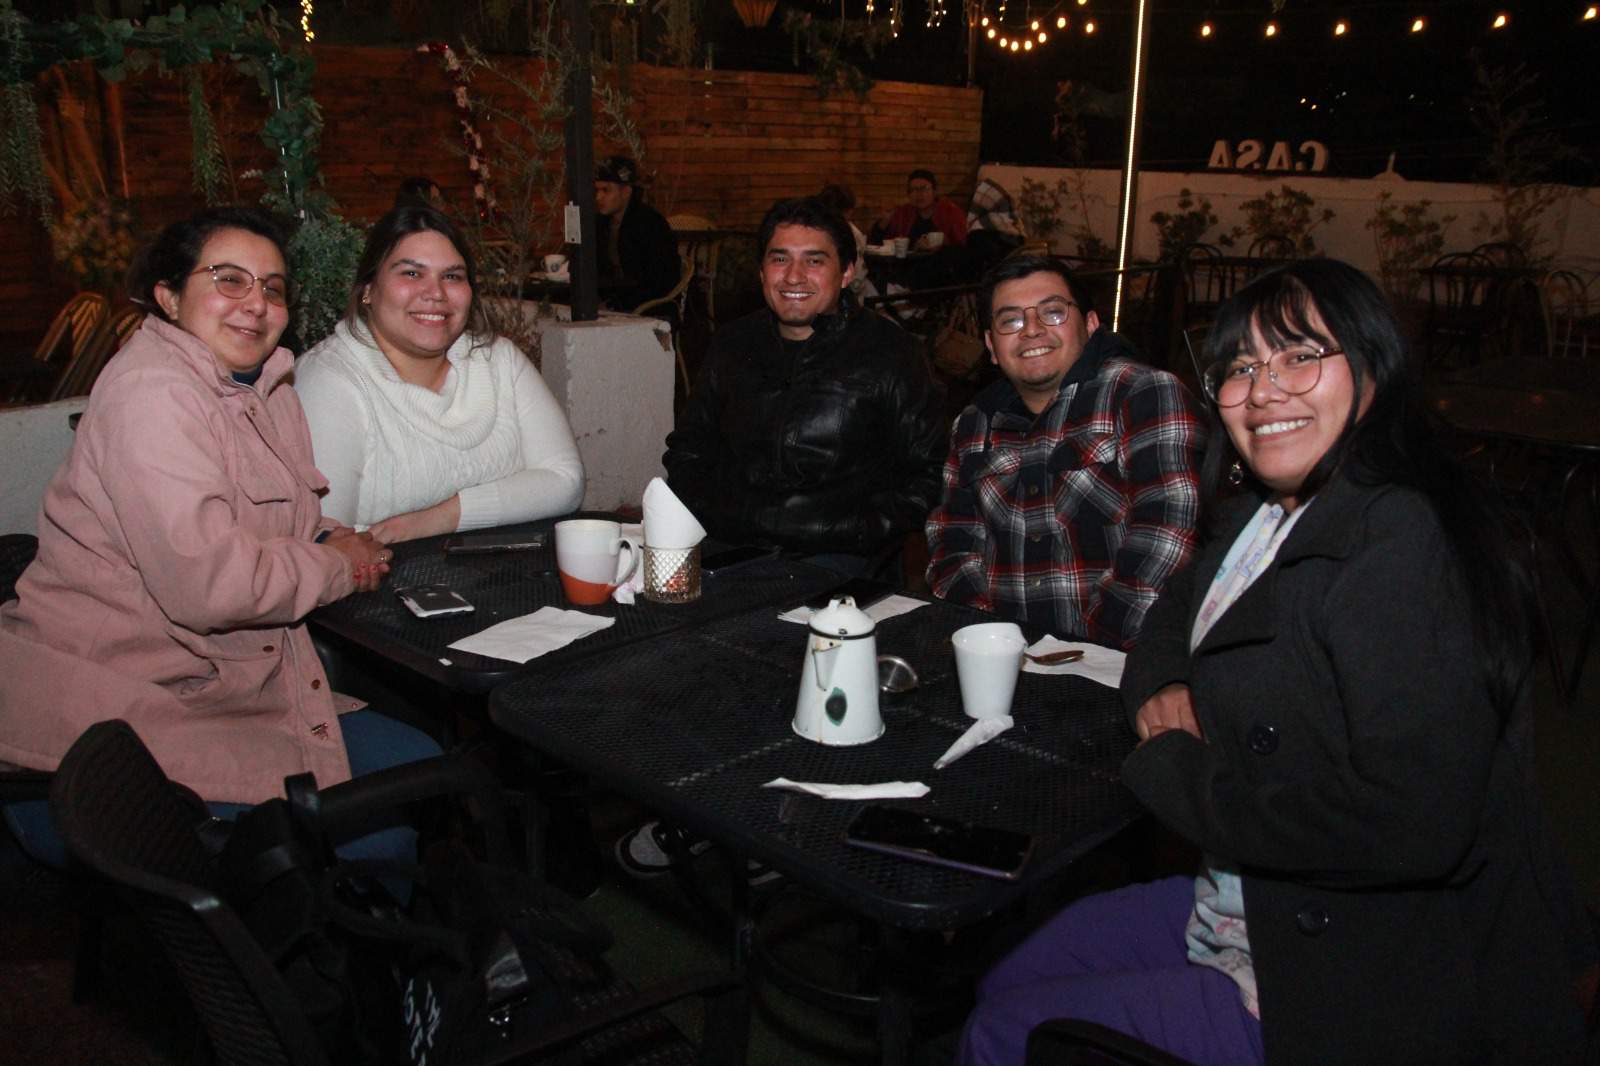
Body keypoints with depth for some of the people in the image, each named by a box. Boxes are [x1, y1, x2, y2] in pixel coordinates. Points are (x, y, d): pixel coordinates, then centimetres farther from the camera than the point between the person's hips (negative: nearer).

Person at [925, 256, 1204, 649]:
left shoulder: (1147, 396, -4)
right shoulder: (975, 423, 14)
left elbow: (1167, 531, -13)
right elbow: (953, 540, 13)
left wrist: (1098, 652, -17)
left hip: (1124, 662, -4)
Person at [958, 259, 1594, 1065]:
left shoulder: (1400, 547, -25)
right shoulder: (1259, 516, 4)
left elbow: (1410, 825, -33)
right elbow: (1175, 615, 22)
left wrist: (1172, 769, -20)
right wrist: (1161, 691, -3)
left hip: (1364, 997, -9)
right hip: (1250, 910, 9)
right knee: (1002, 986, 15)